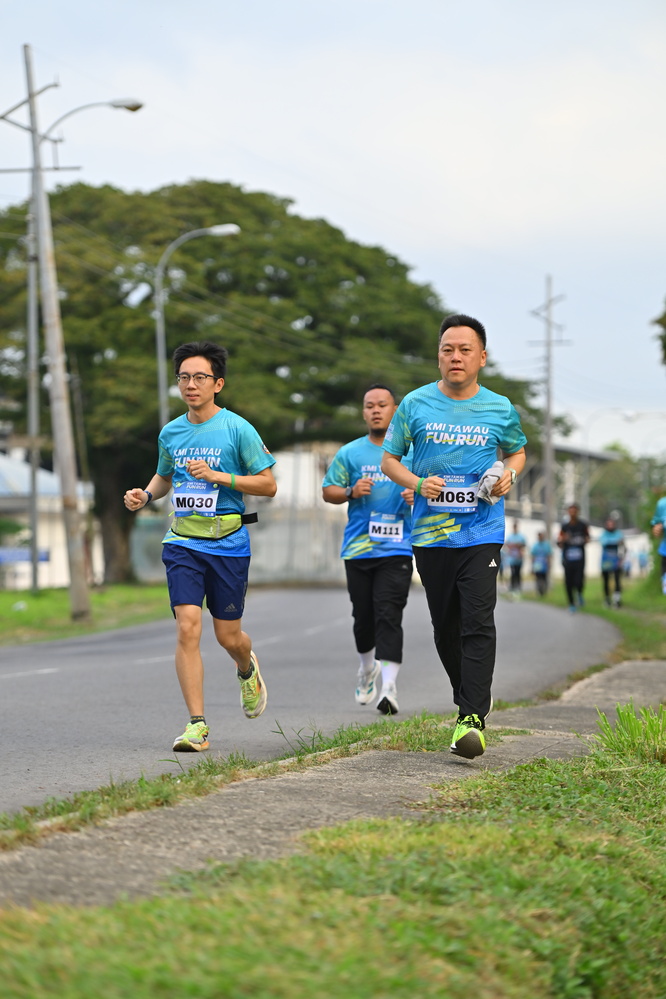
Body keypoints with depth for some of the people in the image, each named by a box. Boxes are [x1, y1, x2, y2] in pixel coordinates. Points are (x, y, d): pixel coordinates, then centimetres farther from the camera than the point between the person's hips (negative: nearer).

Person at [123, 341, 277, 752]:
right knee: (187, 627, -13)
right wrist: (145, 495, 4)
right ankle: (197, 725, -9)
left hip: (228, 544, -3)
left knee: (228, 635, 5)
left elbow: (268, 484, -5)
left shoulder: (237, 429, -6)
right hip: (182, 544, 3)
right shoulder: (171, 432, 8)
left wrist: (218, 476, -16)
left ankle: (247, 670, 43)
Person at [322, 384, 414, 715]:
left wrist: (419, 494, -9)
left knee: (389, 615, -12)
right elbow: (328, 490, 11)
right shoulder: (350, 453, 8)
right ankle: (367, 667, 36)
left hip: (397, 549, -2)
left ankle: (389, 685, -16)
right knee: (363, 616, 9)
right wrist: (351, 492, -9)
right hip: (358, 548, 2)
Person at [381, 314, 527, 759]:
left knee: (478, 623, -14)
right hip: (430, 533, 2)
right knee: (445, 626, 8)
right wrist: (418, 483, -10)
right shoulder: (416, 404, 2)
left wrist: (509, 474, -1)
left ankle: (473, 720, -18)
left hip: (482, 532, -2)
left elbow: (517, 451, 22)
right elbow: (390, 459, 9)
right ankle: (469, 697, 31)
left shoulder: (500, 409, 3)